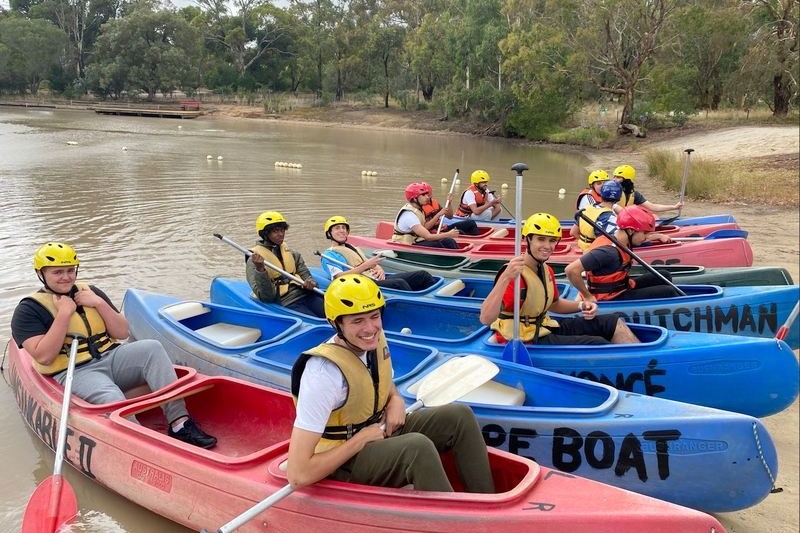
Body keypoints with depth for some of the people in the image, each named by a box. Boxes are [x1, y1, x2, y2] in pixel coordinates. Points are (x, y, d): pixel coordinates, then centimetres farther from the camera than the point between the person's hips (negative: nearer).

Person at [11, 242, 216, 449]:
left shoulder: (90, 292, 16)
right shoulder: (28, 309, 2)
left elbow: (122, 333, 10)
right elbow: (44, 357, -12)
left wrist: (100, 303, -3)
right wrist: (64, 313, -13)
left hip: (112, 358, 5)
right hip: (75, 373, -4)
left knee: (152, 348, -25)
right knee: (113, 401, -36)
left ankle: (180, 423, -33)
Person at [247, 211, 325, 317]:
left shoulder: (292, 254, 19)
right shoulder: (254, 260, 3)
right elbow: (266, 296, -7)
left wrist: (310, 283, -5)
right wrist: (260, 270, -22)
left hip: (305, 295, 5)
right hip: (287, 304, -5)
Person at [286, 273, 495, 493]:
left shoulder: (375, 339, -7)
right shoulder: (324, 374, -31)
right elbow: (298, 475, -33)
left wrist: (396, 400, -6)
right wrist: (361, 439, -23)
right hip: (343, 461, -8)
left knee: (460, 415, -6)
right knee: (418, 447, -33)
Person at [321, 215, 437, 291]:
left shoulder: (355, 249, 33)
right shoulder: (329, 255, 5)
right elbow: (339, 278, -12)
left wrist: (379, 269, 1)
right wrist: (366, 266, -19)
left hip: (378, 279, 8)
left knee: (422, 275, -5)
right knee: (399, 283, -35)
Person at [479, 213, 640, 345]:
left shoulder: (547, 271, 4)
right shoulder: (516, 275, -24)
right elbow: (486, 319, -38)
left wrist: (581, 306, 4)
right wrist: (505, 278, -50)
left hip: (544, 327, 10)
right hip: (527, 341, -10)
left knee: (613, 323, 5)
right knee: (599, 344, -18)